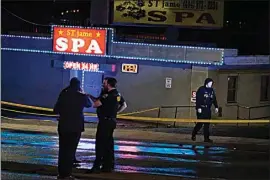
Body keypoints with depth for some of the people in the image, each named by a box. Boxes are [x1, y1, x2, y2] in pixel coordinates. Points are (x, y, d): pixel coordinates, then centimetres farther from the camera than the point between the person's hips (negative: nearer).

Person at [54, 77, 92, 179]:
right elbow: (89, 104, 14)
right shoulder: (82, 96, -6)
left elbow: (56, 110, 0)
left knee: (62, 149, 11)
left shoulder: (63, 94, -3)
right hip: (76, 126, -2)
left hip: (63, 125, 2)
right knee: (70, 149, 3)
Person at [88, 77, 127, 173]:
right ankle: (109, 165, 18)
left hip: (105, 121, -9)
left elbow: (96, 104, -18)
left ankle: (97, 166, -7)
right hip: (112, 121, 9)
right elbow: (124, 105, 22)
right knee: (108, 143, 14)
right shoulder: (117, 94, 10)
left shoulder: (108, 95, -18)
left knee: (100, 144, -7)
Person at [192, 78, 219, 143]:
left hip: (208, 109, 6)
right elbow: (198, 99, -13)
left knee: (207, 124, 5)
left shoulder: (212, 90, 12)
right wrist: (198, 107, -18)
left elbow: (214, 99, 17)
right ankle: (193, 135, 14)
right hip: (201, 109, -6)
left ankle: (206, 138, 7)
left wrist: (216, 107, 9)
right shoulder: (201, 89, -8)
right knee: (200, 123, -4)